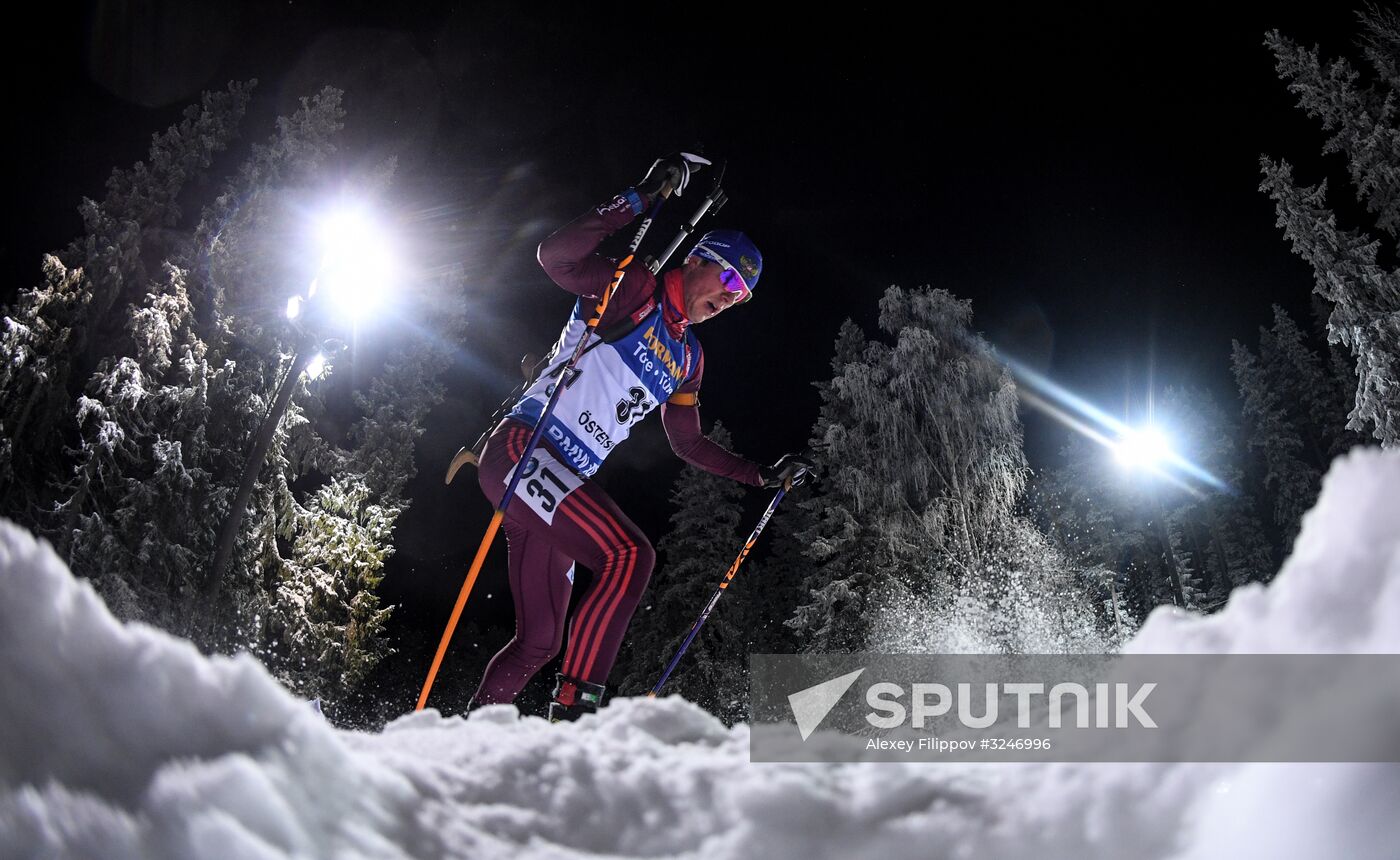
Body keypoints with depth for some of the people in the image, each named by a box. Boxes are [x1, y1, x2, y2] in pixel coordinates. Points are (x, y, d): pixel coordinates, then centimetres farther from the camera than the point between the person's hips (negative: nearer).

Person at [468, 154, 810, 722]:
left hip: (563, 486, 9)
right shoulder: (634, 291, -3)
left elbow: (687, 445, 29)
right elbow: (556, 256, -20)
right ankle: (574, 709, -24)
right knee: (630, 554, -27)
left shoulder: (687, 360, 19)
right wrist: (641, 199, -23)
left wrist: (763, 476, 26)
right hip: (522, 447, -9)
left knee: (539, 642, 10)